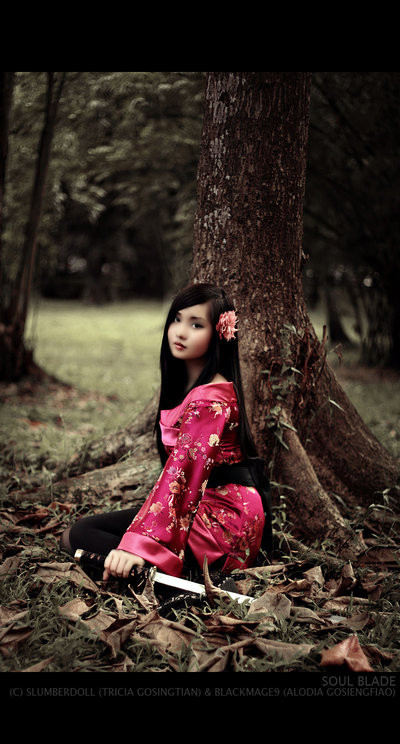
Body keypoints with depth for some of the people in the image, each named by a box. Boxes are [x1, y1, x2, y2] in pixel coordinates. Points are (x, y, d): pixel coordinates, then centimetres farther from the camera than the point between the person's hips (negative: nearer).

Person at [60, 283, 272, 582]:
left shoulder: (209, 400, -18)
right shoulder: (188, 386, 14)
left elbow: (181, 473, -26)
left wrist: (139, 543, -31)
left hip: (221, 521, -10)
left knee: (81, 535, -15)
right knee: (72, 534, 10)